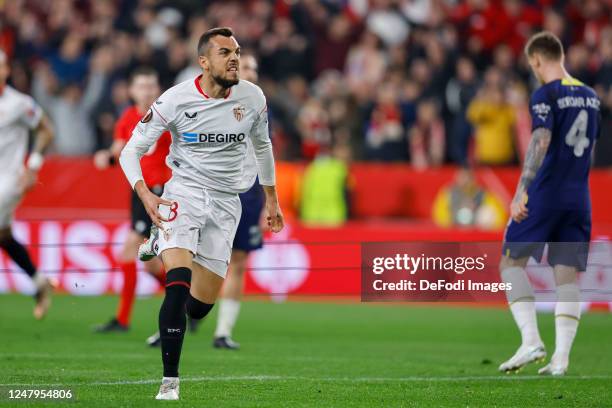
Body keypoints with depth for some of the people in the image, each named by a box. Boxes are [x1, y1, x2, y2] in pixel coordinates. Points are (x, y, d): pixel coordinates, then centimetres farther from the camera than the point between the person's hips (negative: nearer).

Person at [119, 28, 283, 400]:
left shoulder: (252, 97, -3)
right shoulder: (176, 100, -12)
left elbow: (262, 145, 17)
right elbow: (132, 151, -6)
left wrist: (271, 199, 21)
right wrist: (145, 194, -24)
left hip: (227, 202, 3)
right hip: (185, 191, -3)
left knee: (199, 308, 3)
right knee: (178, 287, -24)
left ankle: (162, 244, 34)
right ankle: (170, 382, -15)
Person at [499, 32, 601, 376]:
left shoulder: (546, 95, -9)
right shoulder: (590, 96, 14)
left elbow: (540, 143, -21)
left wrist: (522, 191, -25)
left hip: (545, 195, -6)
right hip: (579, 198, 6)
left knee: (512, 262, 5)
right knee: (568, 276, 4)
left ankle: (531, 340, -9)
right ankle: (561, 357, -4)